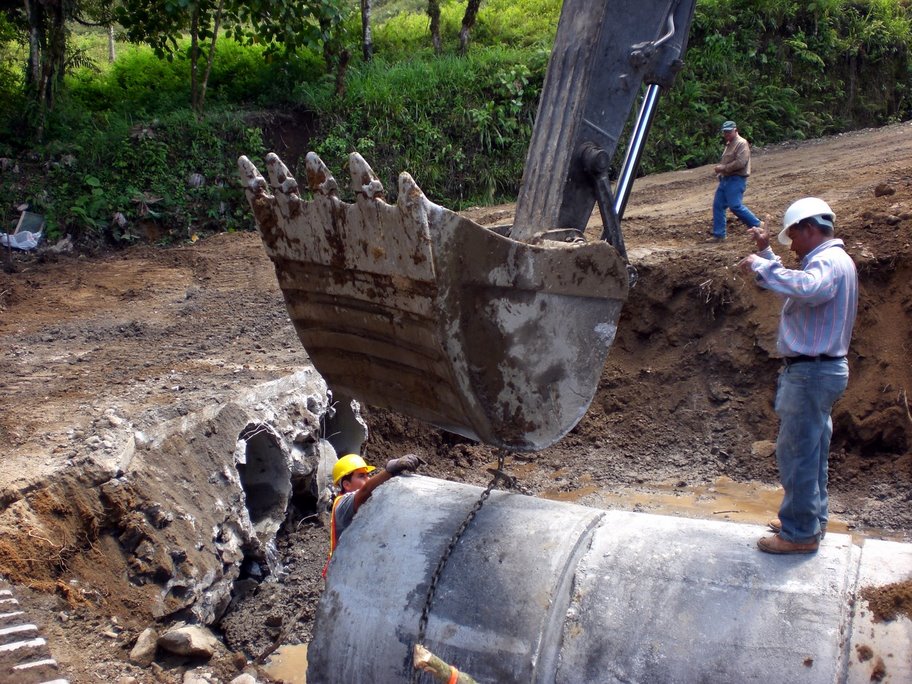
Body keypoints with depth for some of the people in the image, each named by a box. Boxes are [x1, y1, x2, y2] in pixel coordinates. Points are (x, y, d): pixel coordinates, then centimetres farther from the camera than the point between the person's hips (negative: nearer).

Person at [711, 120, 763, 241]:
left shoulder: (741, 143, -10)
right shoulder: (729, 144, 20)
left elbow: (740, 162, -22)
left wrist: (724, 168, -18)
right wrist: (719, 167, 11)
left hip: (736, 180, -10)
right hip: (725, 179, 10)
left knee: (736, 206, -14)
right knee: (718, 205, 5)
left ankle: (758, 225, -1)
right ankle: (718, 234, 10)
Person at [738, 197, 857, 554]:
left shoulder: (829, 261, -17)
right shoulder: (831, 260, 17)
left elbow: (808, 288, -41)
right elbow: (796, 286, 30)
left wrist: (761, 266, -31)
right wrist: (766, 254, 19)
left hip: (811, 371, -11)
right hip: (820, 368, 11)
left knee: (796, 452, -4)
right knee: (812, 450, 19)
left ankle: (800, 533, 3)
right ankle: (812, 518, 30)